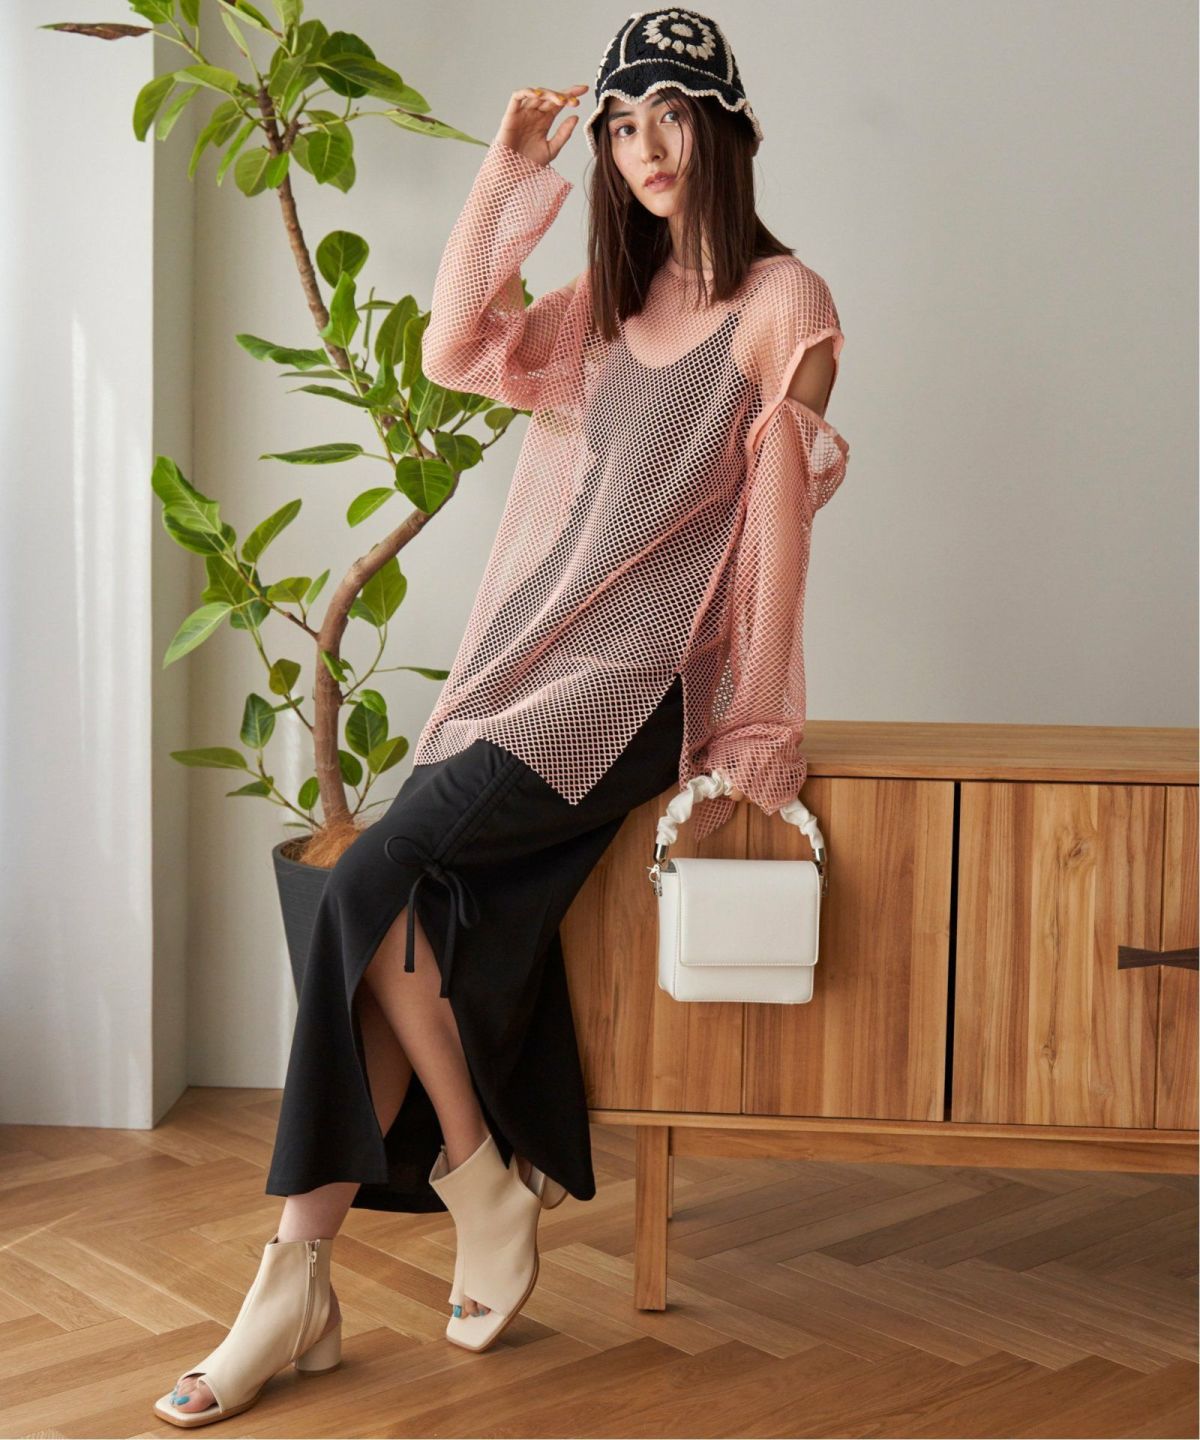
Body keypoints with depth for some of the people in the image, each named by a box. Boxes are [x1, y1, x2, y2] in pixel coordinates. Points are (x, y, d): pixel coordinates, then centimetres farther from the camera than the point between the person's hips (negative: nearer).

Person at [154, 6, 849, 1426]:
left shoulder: (782, 300, 1)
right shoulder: (609, 302, 21)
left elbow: (781, 511, -6)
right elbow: (453, 352, 10)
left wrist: (758, 734, -10)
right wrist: (504, 178, 6)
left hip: (642, 673, -6)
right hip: (537, 651, 6)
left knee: (372, 885, -21)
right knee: (422, 923, -12)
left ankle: (482, 1181, -3)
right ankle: (298, 1274, -12)